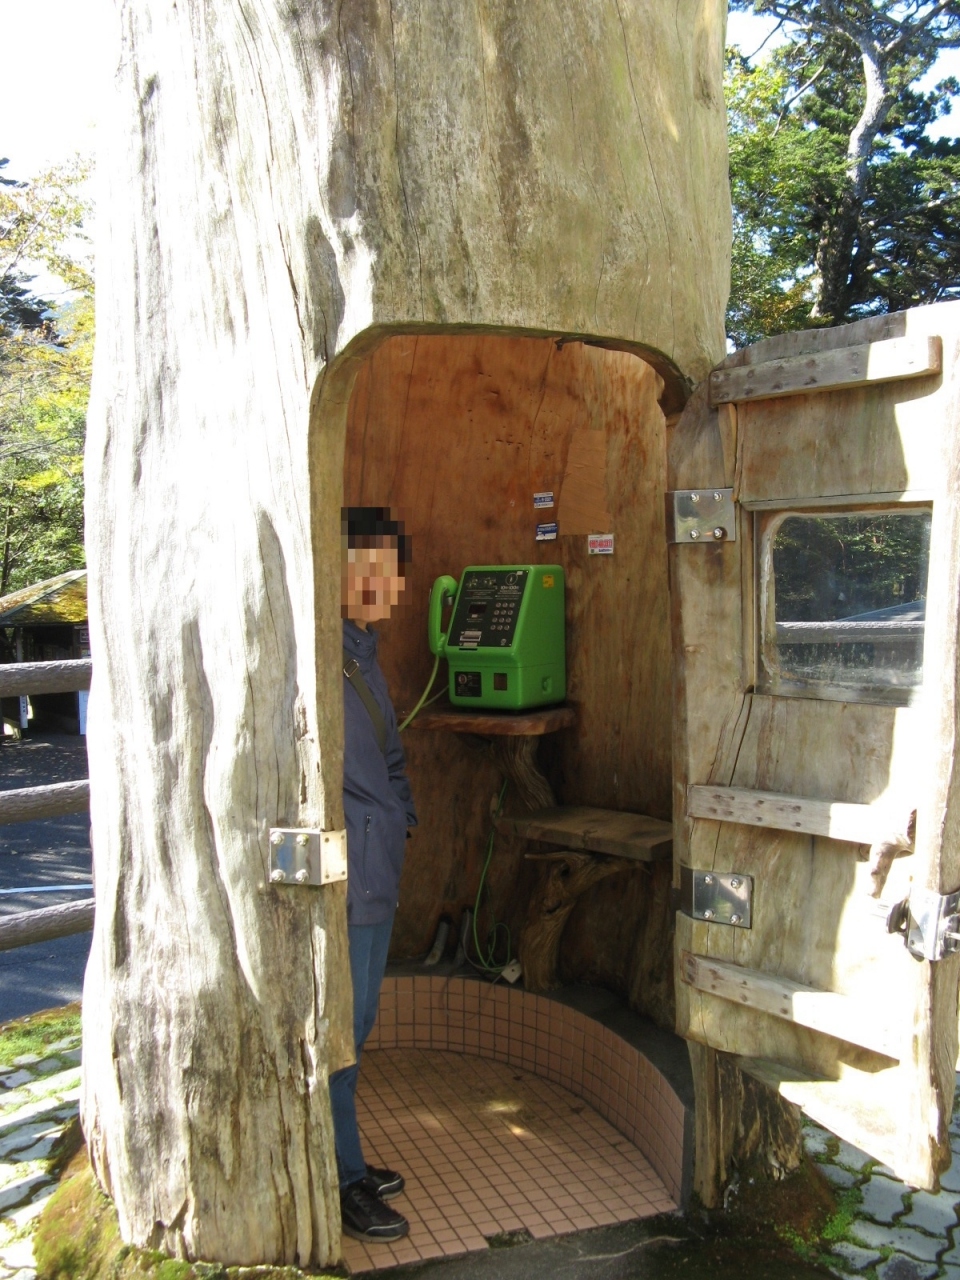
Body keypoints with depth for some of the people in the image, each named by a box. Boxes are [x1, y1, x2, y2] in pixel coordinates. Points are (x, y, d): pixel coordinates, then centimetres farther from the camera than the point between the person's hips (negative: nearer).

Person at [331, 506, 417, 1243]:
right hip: (342, 871, -10)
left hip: (377, 869, 10)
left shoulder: (361, 644, 13)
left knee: (357, 1018, 20)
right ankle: (342, 1183, 21)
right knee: (337, 1027, 4)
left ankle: (346, 1160, 36)